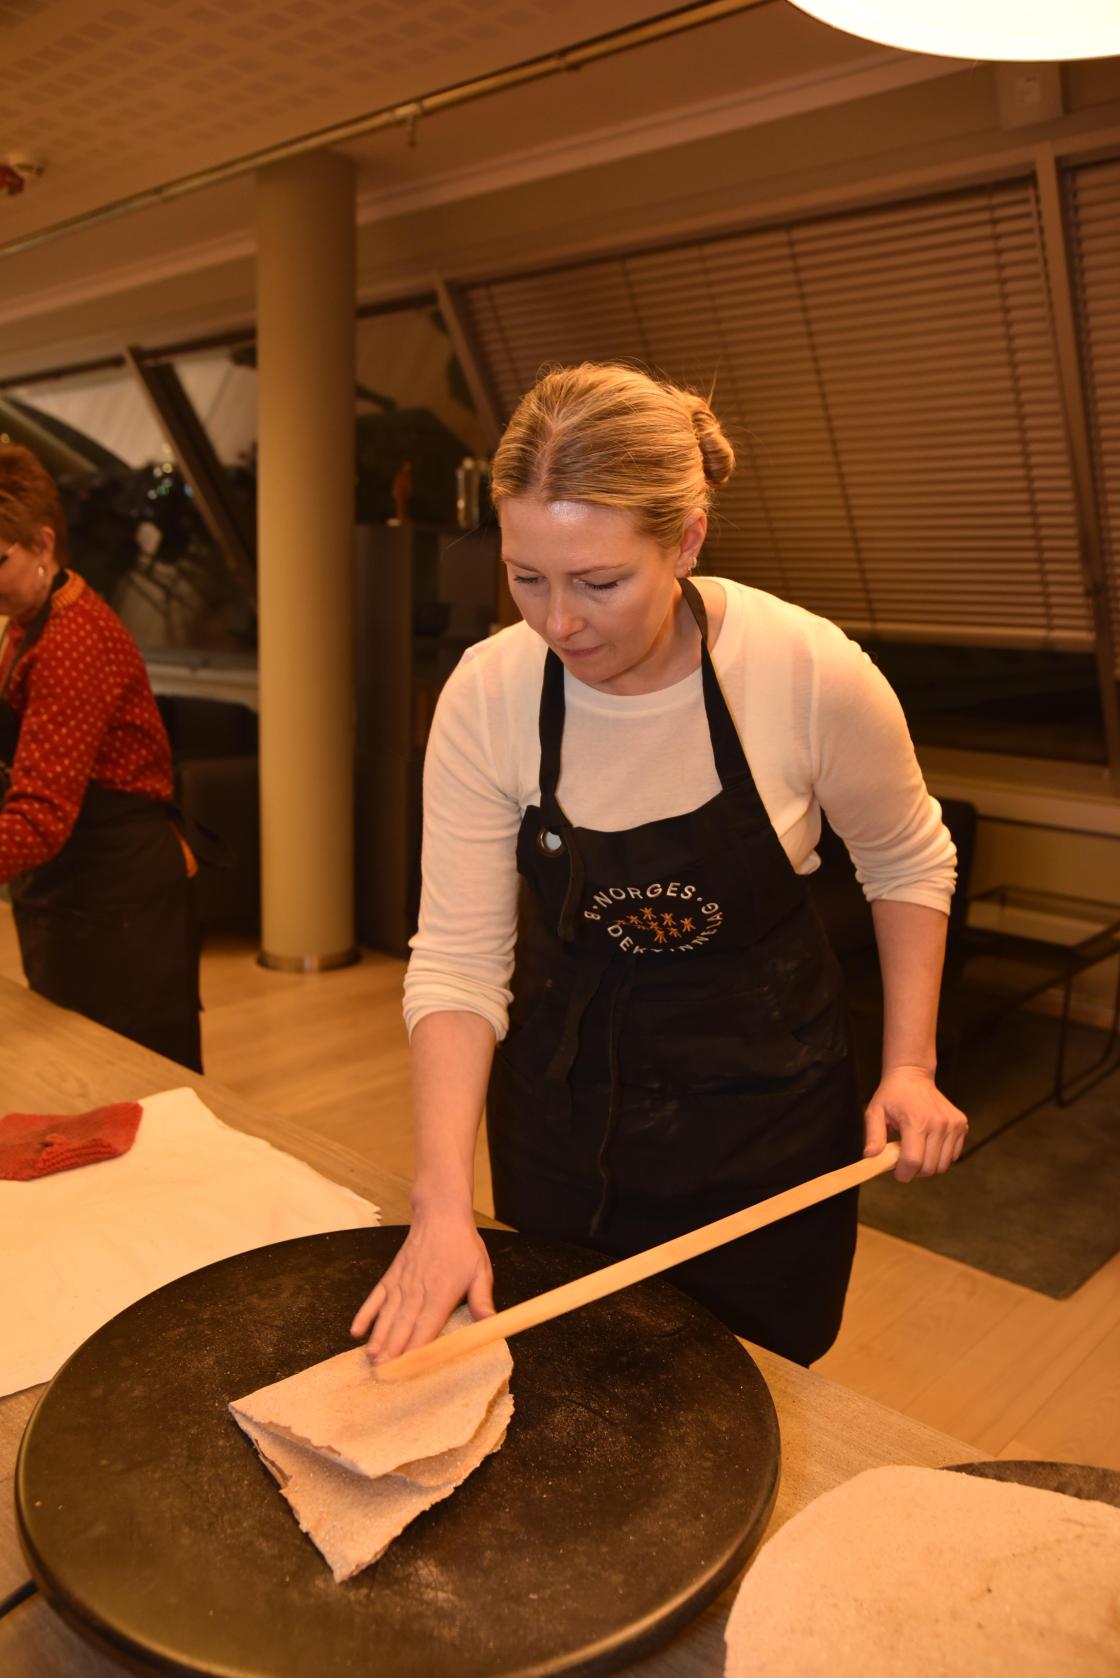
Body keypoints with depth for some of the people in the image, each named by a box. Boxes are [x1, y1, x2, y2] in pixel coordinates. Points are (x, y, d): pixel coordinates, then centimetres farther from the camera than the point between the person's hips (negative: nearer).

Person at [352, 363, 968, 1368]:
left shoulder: (811, 673, -22)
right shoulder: (486, 696, -19)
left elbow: (909, 862, -3)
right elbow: (457, 962, -17)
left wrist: (910, 1066, -8)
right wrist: (443, 1202, -25)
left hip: (768, 1095, -1)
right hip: (565, 1089, 2)